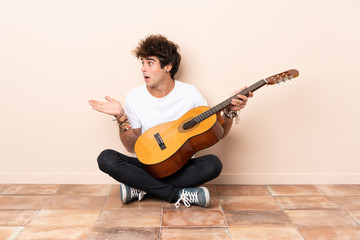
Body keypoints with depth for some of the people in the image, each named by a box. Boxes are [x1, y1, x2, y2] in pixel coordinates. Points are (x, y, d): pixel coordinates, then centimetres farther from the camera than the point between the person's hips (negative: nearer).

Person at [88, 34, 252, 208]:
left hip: (182, 166, 0)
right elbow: (132, 147, 1)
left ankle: (140, 188, -19)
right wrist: (121, 117, -11)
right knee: (106, 158, -24)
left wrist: (229, 112, -15)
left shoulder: (189, 93, -4)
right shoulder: (134, 97, -2)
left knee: (213, 164, -30)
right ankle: (178, 194, -23)